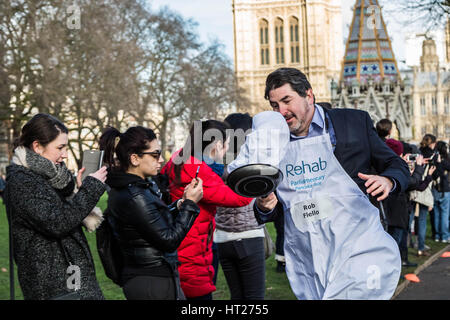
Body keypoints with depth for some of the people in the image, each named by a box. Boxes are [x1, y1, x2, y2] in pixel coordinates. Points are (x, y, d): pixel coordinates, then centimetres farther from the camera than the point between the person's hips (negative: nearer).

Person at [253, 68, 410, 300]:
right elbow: (267, 213, 17)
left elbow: (398, 167, 10)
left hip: (356, 253, -3)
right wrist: (264, 206, -6)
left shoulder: (354, 122, 2)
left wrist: (387, 181, -13)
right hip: (307, 262, 3)